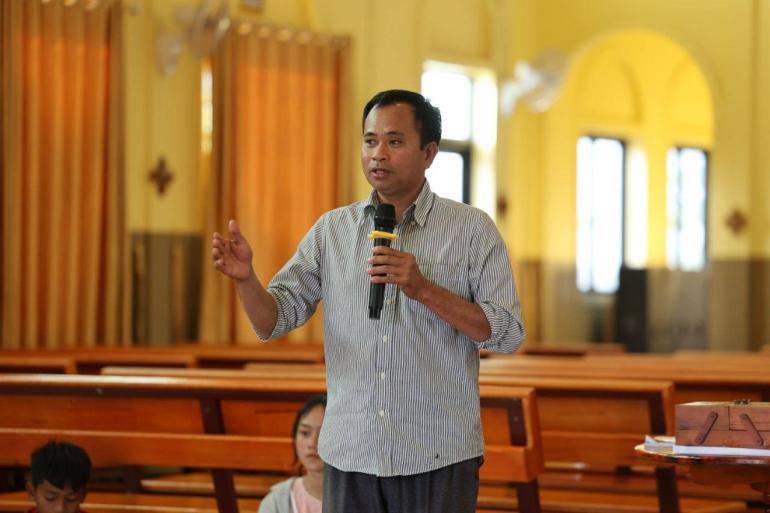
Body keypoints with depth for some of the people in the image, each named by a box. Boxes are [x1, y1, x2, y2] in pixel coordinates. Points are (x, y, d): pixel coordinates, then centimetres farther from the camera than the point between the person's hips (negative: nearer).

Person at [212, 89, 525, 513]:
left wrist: (425, 289, -18)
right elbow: (274, 321, 4)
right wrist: (244, 277, -16)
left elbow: (507, 333, -7)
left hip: (438, 460, -2)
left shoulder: (472, 229, -1)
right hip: (350, 457, 3)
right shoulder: (332, 230, 7)